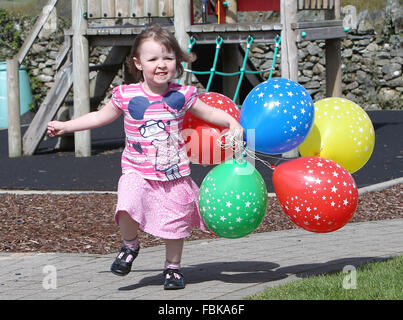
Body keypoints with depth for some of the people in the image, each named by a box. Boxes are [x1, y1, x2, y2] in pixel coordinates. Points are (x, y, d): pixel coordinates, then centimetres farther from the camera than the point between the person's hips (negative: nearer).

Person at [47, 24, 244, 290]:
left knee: (174, 222, 6)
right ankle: (130, 245, 6)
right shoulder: (127, 96, -5)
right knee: (128, 206, -25)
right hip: (138, 171, -1)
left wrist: (233, 123, -4)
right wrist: (65, 126, 10)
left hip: (174, 173, 1)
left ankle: (173, 266, 31)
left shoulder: (181, 95, -4)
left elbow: (210, 113, 11)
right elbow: (101, 117, 10)